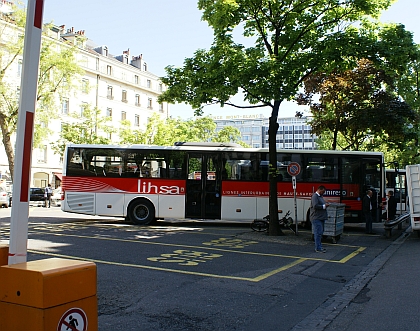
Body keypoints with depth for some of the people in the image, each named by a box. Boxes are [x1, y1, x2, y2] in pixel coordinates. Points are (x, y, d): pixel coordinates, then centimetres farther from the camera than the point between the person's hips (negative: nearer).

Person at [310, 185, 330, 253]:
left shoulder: (320, 196, 19)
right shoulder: (315, 196, -12)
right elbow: (315, 206, -23)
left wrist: (325, 205, 9)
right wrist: (324, 206, -16)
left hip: (321, 218, 10)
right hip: (316, 218, -10)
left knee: (320, 233, 13)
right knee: (318, 233, -10)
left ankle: (319, 247, 20)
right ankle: (318, 248, -7)